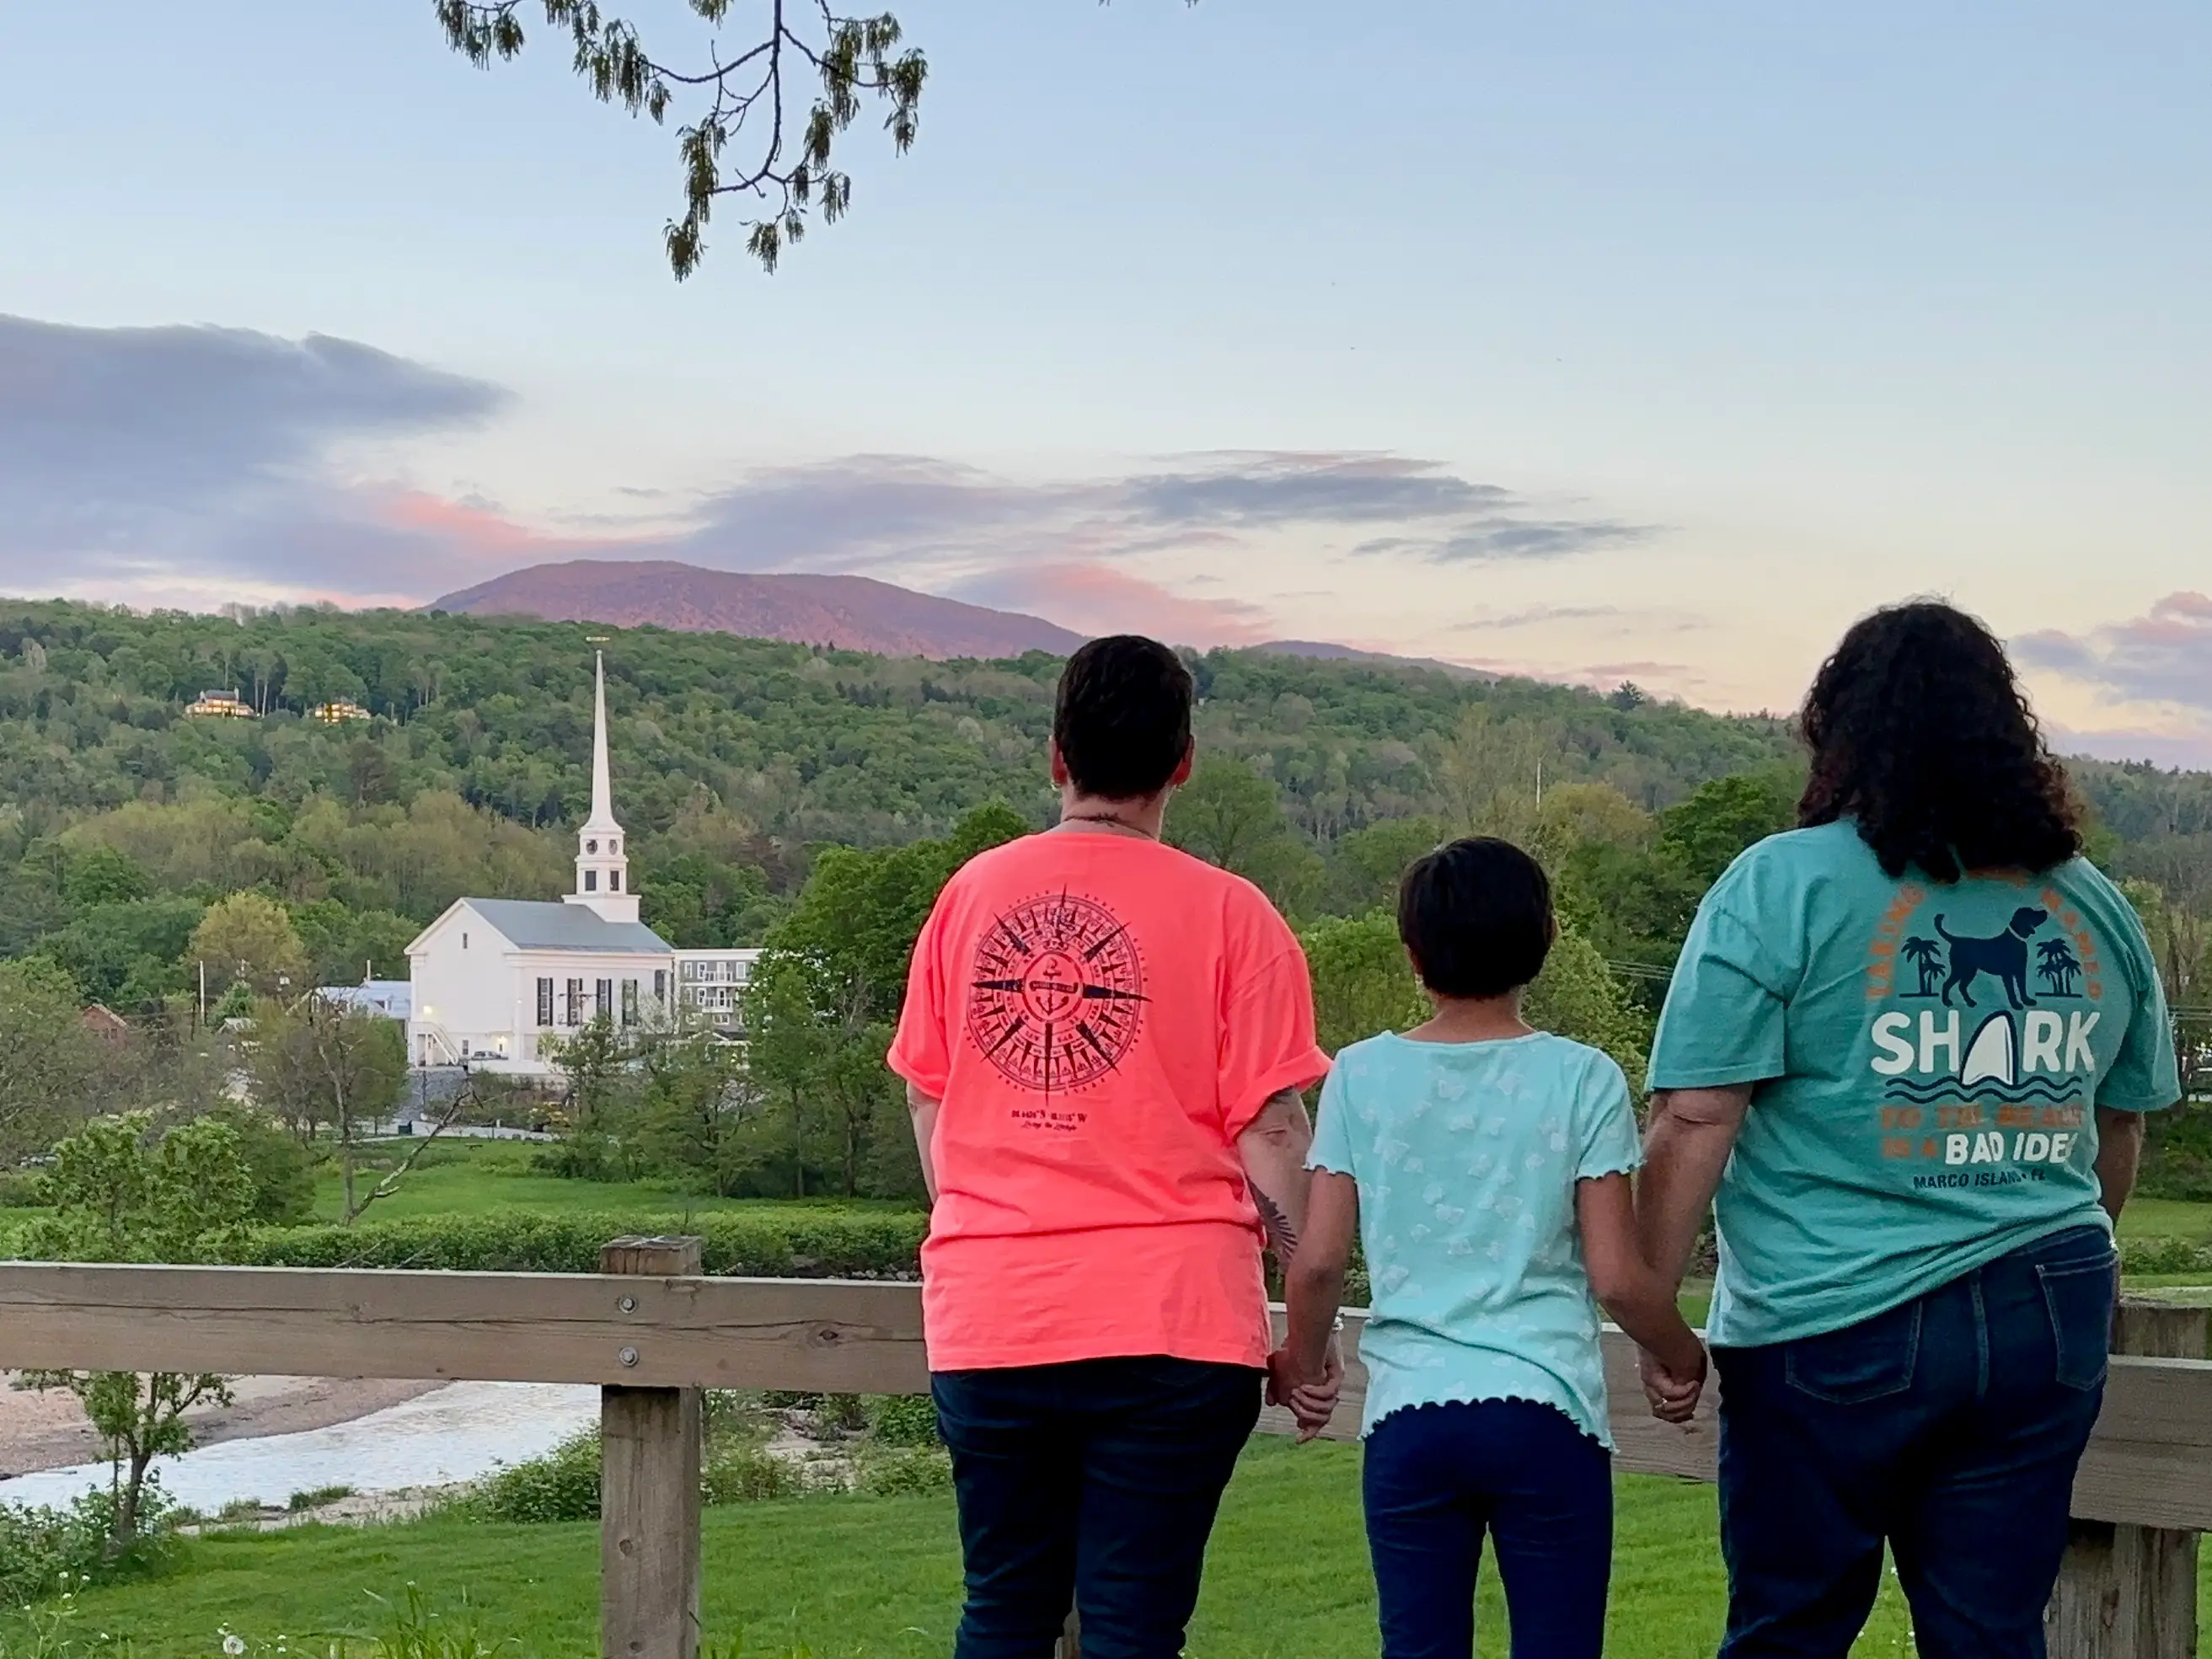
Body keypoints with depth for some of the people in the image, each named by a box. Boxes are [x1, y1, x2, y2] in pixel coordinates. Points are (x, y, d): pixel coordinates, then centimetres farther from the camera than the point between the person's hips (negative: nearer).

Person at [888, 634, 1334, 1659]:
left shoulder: (971, 894, 6)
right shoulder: (1225, 913, -5)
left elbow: (929, 1105, 14)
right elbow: (1270, 1133, -6)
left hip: (985, 1321, 3)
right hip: (1170, 1323, -3)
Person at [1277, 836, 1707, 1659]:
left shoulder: (1362, 1075, 2)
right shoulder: (1581, 1079, -2)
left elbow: (1319, 1261, 0)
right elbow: (1616, 1276, -4)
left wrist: (1304, 1366, 19)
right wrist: (1682, 1359, 14)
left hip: (1408, 1414, 2)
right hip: (1545, 1413, -1)